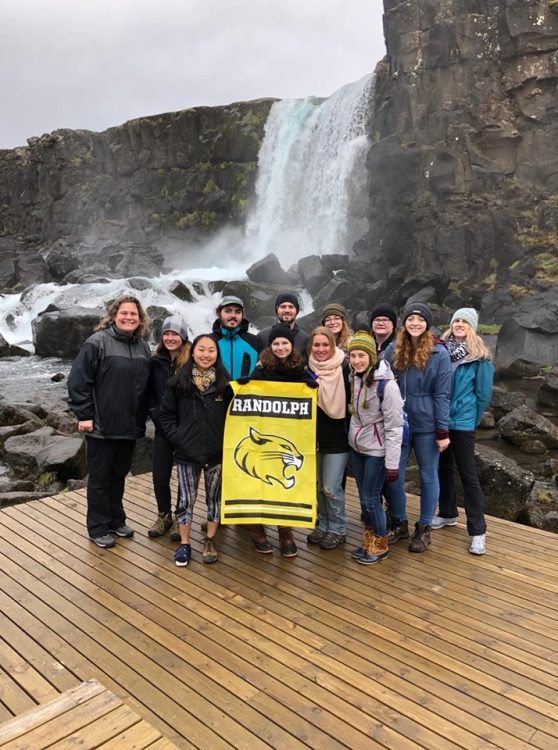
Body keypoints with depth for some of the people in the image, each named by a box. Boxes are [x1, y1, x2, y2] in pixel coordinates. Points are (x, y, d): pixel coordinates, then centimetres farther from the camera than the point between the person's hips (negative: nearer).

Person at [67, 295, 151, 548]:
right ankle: (98, 528, 20)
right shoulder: (97, 342, -10)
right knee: (100, 478, 7)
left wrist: (142, 417, 13)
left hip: (130, 425, 5)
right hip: (102, 425, -5)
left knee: (119, 475, 17)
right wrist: (84, 415, -14)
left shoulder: (142, 347, 8)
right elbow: (78, 380, -12)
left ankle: (116, 520, 32)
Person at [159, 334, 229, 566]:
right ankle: (184, 543, 21)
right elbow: (165, 414, 3)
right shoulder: (178, 382, -3)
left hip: (217, 452, 1)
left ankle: (210, 541, 28)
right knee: (186, 499, 6)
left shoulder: (225, 382, -2)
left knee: (214, 497, 12)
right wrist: (176, 437, -6)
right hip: (187, 452, -1)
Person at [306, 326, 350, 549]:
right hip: (314, 436, 5)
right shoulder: (308, 370, 2)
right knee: (317, 485, 14)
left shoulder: (344, 368, -12)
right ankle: (323, 525, 31)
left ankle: (337, 529, 18)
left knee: (331, 487, -1)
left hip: (337, 438, -5)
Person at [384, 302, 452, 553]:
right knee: (394, 476, 8)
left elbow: (441, 395, -8)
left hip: (426, 425, -3)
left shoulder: (439, 353, -8)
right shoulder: (393, 350, 0)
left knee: (428, 476, 10)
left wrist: (443, 431, -10)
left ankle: (424, 529, 25)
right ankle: (399, 523, 28)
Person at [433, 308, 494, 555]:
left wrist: (472, 419, 5)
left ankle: (478, 531, 5)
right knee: (444, 468, 17)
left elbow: (484, 393, -2)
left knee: (468, 474, -1)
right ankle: (447, 513, 34)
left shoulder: (479, 357, -8)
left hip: (462, 423, -4)